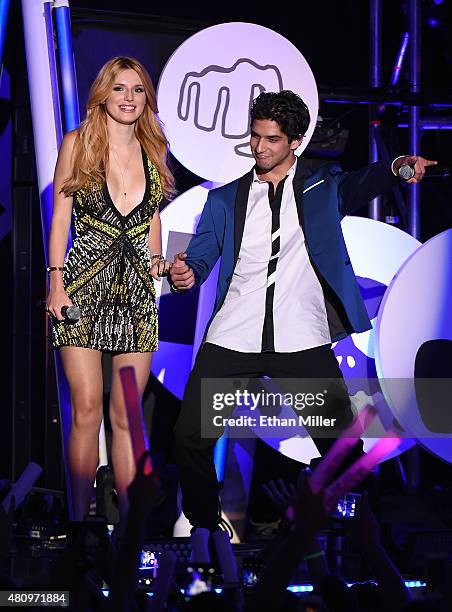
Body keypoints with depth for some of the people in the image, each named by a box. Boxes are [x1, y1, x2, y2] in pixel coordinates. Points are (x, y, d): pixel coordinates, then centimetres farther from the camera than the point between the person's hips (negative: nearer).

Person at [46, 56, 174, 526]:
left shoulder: (153, 151, 12)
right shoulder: (77, 144, 3)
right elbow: (60, 218, 1)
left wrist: (157, 260, 4)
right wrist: (57, 282, -7)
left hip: (136, 292, 3)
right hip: (85, 285, -3)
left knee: (126, 415, 2)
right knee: (87, 410, -6)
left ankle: (127, 518, 6)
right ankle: (79, 518, 2)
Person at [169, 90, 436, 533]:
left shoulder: (321, 185, 10)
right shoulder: (224, 199, 16)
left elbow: (357, 185, -11)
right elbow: (200, 256, 8)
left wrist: (397, 168, -34)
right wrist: (186, 273, -18)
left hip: (302, 342, -2)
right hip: (231, 340, 2)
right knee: (189, 436, -3)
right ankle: (203, 526, 19)